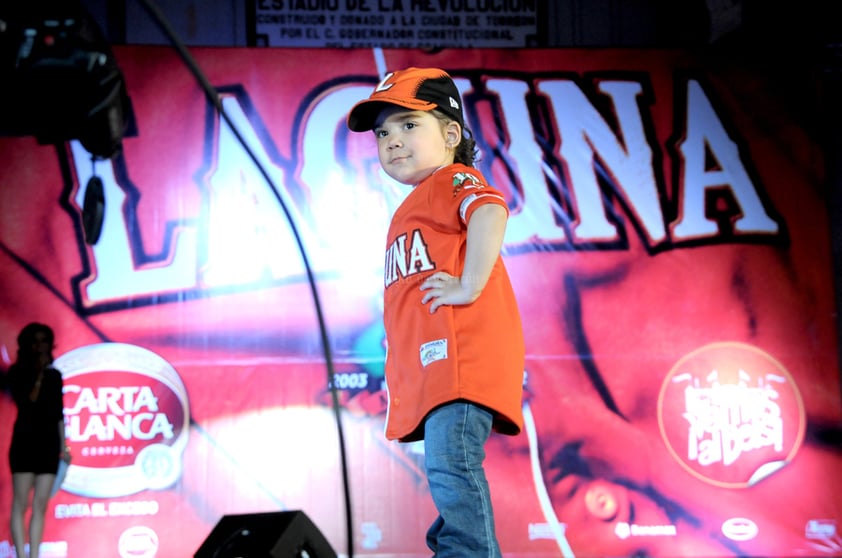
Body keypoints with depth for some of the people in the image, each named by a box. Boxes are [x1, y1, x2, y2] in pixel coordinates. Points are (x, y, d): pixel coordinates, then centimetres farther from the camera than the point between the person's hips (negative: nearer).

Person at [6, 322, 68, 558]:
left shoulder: (54, 375, 12)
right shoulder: (18, 373, 1)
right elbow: (27, 403, -12)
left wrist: (63, 445, 11)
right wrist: (39, 375, -14)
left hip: (48, 443, 4)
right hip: (25, 441, -4)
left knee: (40, 506, 1)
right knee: (20, 504, -5)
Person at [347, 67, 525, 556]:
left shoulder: (452, 180, 1)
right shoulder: (417, 207, 29)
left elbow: (490, 211, -23)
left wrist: (469, 287, -25)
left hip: (461, 351, -11)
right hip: (434, 369, 11)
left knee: (450, 467, -20)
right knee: (447, 472, 13)